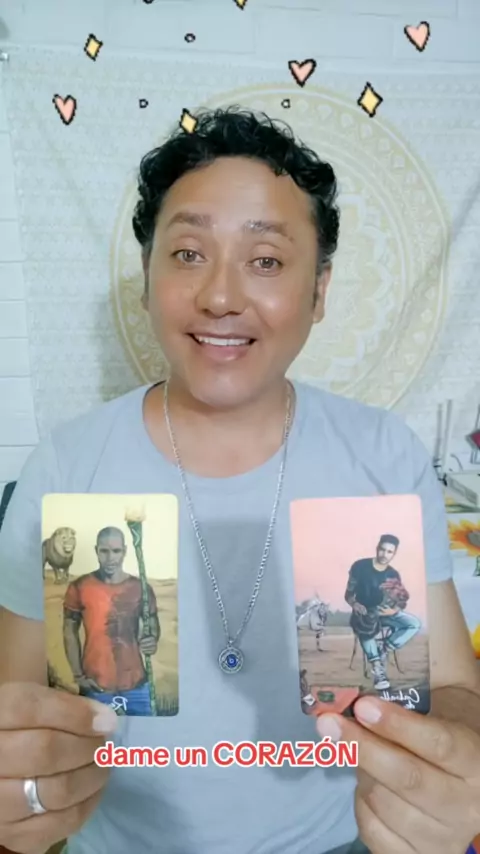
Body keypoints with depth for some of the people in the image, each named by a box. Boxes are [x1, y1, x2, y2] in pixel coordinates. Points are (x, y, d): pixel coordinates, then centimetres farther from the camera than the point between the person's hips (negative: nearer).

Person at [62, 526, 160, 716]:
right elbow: (70, 631, 3)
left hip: (136, 686, 1)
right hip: (95, 687, -1)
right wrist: (78, 675, -3)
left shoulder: (140, 588, -1)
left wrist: (152, 640, -11)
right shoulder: (79, 588, -4)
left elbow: (153, 623, 12)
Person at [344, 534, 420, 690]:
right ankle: (378, 670, -33)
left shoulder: (393, 575, -2)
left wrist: (394, 610, -22)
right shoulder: (360, 566, -11)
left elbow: (402, 601, 1)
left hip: (384, 612, 4)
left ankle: (383, 653, -16)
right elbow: (348, 594, -5)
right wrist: (355, 604, -27)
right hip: (364, 613, -4)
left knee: (415, 624, -17)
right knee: (367, 626, -40)